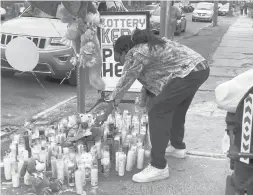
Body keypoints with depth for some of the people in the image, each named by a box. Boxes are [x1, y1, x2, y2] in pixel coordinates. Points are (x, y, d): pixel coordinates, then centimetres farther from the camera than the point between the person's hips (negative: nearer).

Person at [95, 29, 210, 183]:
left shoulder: (134, 55, -8)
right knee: (175, 108, 26)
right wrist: (145, 105, 31)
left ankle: (159, 168, -6)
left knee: (158, 112, -8)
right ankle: (178, 147, 44)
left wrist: (105, 115, 1)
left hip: (188, 73, -11)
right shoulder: (146, 45, 20)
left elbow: (123, 86, -6)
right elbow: (151, 79, 25)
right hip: (200, 67, 11)